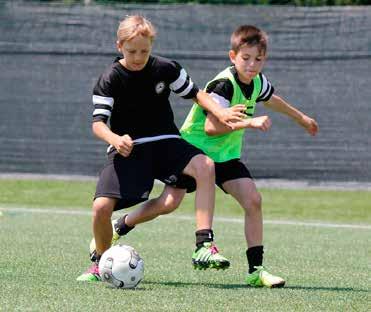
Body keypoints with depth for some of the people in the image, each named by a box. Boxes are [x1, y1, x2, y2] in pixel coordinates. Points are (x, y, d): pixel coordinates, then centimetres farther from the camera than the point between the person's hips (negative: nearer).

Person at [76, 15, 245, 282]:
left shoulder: (165, 69, -1)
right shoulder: (110, 80, -8)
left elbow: (194, 92, 10)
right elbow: (98, 122, -15)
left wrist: (219, 112, -9)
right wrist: (114, 139, -38)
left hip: (164, 142, 1)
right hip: (127, 148, -1)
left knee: (205, 167, -29)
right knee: (101, 206, -19)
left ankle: (204, 245, -30)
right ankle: (100, 262, 11)